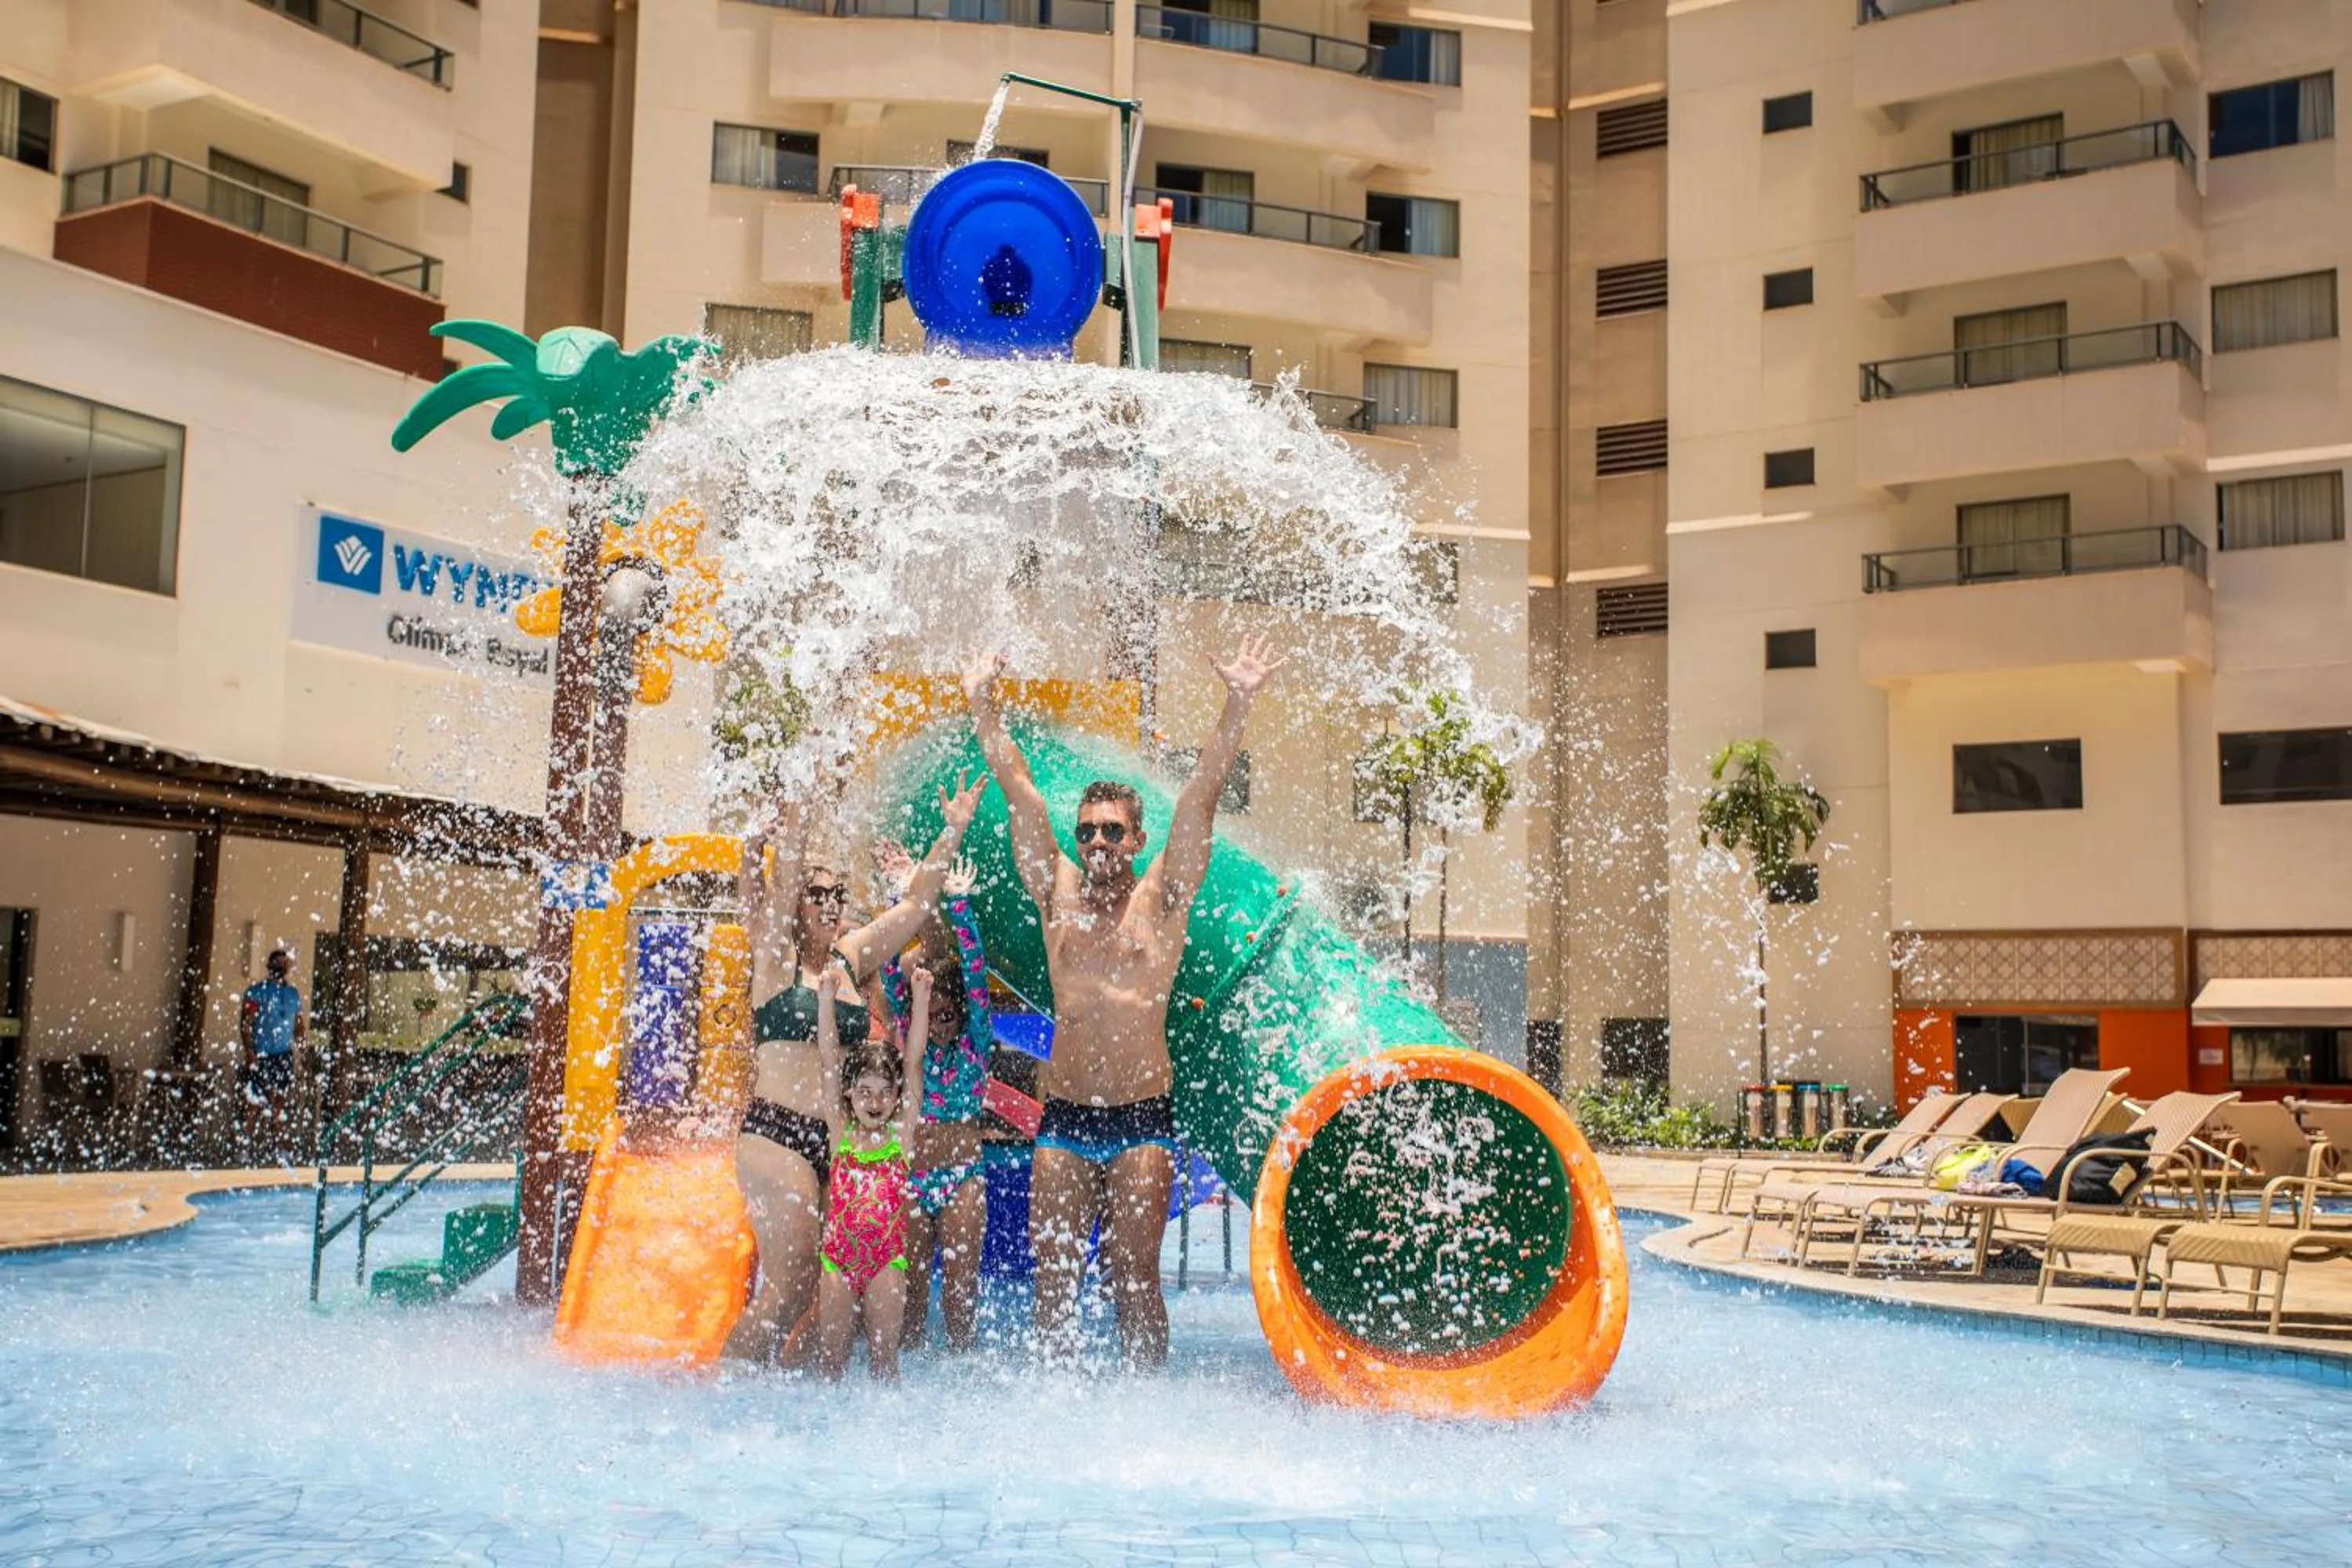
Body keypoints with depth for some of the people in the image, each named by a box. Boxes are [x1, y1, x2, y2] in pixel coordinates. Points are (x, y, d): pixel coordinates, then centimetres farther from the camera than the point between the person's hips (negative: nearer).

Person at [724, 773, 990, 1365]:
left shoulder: (851, 960, 15)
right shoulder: (776, 957, 1)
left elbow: (915, 903, 16)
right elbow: (786, 873, -10)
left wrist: (952, 833, 9)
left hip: (837, 1140, 6)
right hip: (776, 1134, -6)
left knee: (827, 1286, 2)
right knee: (792, 1283, -13)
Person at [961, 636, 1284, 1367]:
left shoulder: (1162, 896, 5)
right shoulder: (1056, 890, 11)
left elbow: (1201, 793, -4)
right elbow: (1016, 786, 8)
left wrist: (1238, 705, -11)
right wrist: (982, 705, 5)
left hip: (1142, 1116, -3)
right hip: (1064, 1116, 3)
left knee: (1134, 1276, -2)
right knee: (1053, 1276, 2)